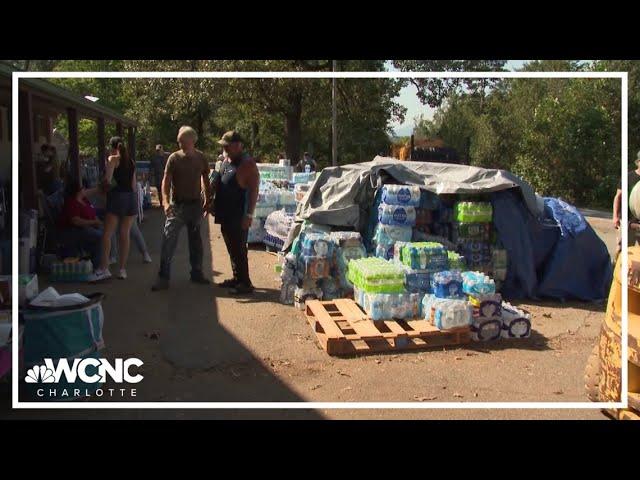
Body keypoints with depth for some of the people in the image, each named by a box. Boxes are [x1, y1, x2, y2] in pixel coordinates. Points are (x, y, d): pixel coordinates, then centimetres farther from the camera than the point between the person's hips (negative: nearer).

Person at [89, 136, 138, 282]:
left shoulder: (113, 159, -1)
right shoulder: (131, 161, 16)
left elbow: (108, 180, -13)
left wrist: (106, 187, 9)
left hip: (117, 195, -6)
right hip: (131, 196, 6)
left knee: (107, 234, -4)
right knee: (125, 234, 7)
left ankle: (104, 269, -10)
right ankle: (122, 269, 9)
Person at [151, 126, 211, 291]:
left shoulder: (201, 158, 1)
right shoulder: (174, 158, -8)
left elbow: (206, 180, 11)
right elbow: (166, 181, -14)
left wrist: (207, 201, 9)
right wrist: (166, 202, -28)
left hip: (195, 204, 3)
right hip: (177, 205, -3)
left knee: (196, 240, 13)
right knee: (168, 240, -7)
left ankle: (197, 273, 26)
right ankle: (163, 278, -2)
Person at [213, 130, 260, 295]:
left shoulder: (248, 164, -14)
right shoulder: (227, 162, 13)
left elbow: (253, 191, -18)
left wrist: (249, 215, -22)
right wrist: (215, 206, 19)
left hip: (238, 217, -9)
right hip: (226, 215, 9)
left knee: (239, 250, -5)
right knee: (231, 248, 16)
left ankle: (245, 283, 3)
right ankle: (237, 278, 27)